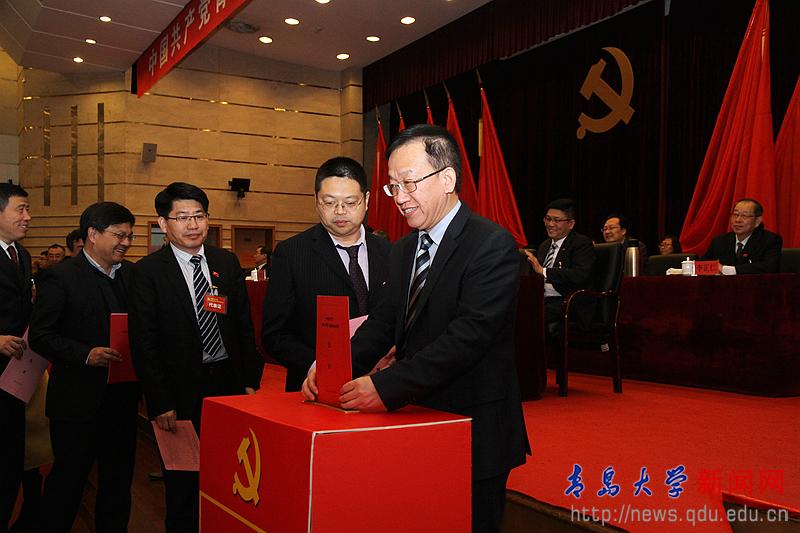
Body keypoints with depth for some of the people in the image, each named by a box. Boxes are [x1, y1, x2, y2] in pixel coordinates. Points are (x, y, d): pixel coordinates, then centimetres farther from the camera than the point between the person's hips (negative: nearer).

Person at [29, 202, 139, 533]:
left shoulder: (132, 274, 7)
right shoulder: (60, 277, -10)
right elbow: (40, 336, -12)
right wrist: (85, 354, -23)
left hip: (122, 396, 5)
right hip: (78, 400, -5)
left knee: (119, 479, 15)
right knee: (68, 479, 9)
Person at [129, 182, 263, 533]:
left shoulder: (227, 262, 6)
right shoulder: (147, 273, -6)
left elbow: (244, 326, 10)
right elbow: (144, 345, -7)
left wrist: (250, 380, 5)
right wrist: (160, 404, -11)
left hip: (230, 384, 3)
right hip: (182, 393, -3)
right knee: (183, 485, 10)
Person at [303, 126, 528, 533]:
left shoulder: (491, 245, -15)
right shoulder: (403, 250, 11)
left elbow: (470, 334, -25)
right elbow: (384, 322, 7)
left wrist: (387, 386, -29)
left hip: (474, 436, -7)